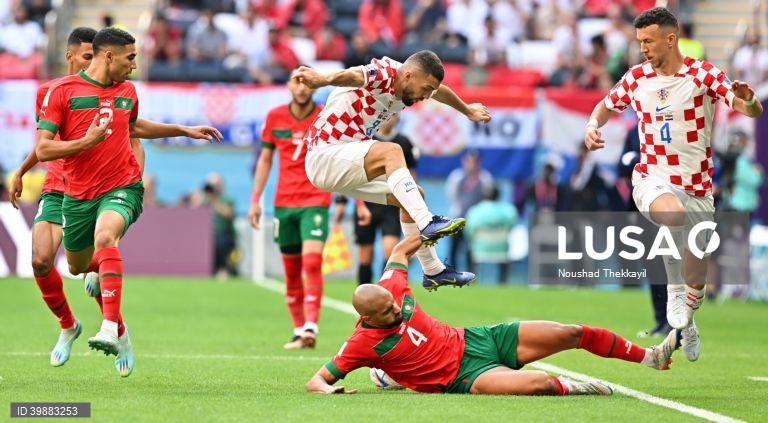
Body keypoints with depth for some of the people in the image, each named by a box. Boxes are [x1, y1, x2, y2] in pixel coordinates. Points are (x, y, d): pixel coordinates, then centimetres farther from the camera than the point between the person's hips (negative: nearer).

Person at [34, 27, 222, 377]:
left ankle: (110, 329, -42)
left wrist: (186, 131, 35)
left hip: (121, 187, 0)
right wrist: (87, 141, -22)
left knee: (105, 237, -31)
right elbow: (42, 150, -9)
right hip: (78, 194, 0)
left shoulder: (127, 91, 9)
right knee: (78, 267, 12)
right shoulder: (62, 90, -6)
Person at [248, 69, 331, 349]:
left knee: (312, 262, -19)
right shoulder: (275, 117, 5)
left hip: (315, 202, -3)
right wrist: (255, 200, 10)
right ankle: (298, 332, 14)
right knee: (291, 270, 6)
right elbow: (265, 159, 14)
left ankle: (310, 328, -25)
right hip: (283, 203, 3)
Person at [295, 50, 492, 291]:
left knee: (413, 197, 12)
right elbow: (353, 76, -44)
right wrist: (322, 79, -66)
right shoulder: (382, 74, -19)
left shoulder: (407, 87, 9)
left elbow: (440, 91, 32)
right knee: (392, 151, -31)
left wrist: (467, 111, 51)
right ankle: (427, 224, -40)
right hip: (324, 157, -10)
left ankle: (433, 271, 23)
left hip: (350, 166, 10)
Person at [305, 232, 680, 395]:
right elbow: (316, 381, -17)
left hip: (474, 339, 7)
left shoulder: (390, 289, -5)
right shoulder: (363, 343, -19)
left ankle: (651, 356, 21)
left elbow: (399, 252, 16)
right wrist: (331, 391, -38)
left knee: (574, 333, 1)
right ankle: (568, 386, 2)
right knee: (538, 383, -35)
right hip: (464, 375, -7)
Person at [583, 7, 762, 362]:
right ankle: (674, 289, -18)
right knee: (673, 213, -38)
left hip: (697, 188, 0)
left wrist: (748, 99, -40)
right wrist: (592, 125, -1)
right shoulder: (637, 77, 1)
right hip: (652, 180, 0)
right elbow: (607, 105, 20)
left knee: (697, 277, 6)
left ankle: (686, 322, 38)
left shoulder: (703, 74, -8)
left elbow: (752, 111, -16)